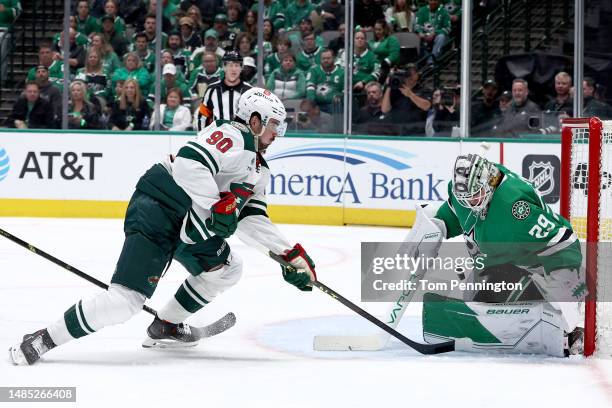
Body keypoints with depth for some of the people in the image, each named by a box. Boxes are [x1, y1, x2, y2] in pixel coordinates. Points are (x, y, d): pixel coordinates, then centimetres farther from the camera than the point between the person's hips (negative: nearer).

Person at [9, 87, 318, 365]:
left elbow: (252, 221, 17)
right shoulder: (231, 136, -12)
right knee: (127, 299, -19)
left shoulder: (258, 170, 19)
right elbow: (190, 161, -28)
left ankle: (165, 327, 26)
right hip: (155, 213, -11)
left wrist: (291, 254, 9)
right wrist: (218, 205, -27)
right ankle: (43, 340, -13)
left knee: (226, 268, 18)